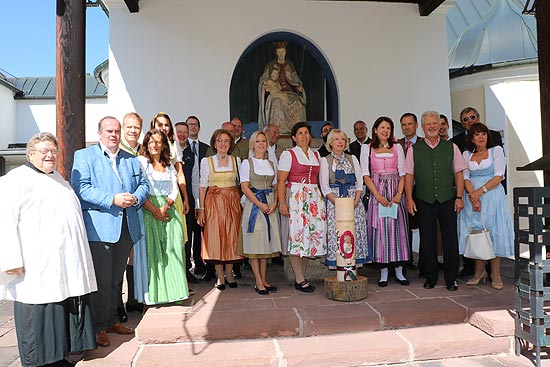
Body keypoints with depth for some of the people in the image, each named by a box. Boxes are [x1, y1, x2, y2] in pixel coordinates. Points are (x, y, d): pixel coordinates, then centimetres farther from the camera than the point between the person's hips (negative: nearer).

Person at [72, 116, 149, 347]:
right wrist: (113, 199, -21)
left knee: (116, 279, 16)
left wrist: (135, 198, -8)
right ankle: (99, 327, 14)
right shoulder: (84, 156, 0)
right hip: (99, 228, -5)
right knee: (102, 281, -1)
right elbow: (81, 188, -12)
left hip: (126, 228, 5)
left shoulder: (131, 159, 17)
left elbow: (143, 184, 14)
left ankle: (112, 320, 30)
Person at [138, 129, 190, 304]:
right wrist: (155, 210, -14)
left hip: (168, 210, 4)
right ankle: (153, 293, 2)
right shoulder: (141, 161, 2)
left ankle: (173, 289, 7)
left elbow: (175, 190, 10)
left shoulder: (169, 165, 18)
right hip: (149, 210, -4)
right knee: (152, 249, -5)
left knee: (172, 249, 0)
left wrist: (165, 207, -8)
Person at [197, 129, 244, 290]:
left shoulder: (236, 160, 8)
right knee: (215, 238, -1)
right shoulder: (206, 161, 3)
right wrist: (201, 209, -5)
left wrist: (242, 203, -2)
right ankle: (220, 277, 10)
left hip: (232, 202, 2)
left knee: (232, 237, 4)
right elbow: (202, 186, 1)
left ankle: (229, 274, 16)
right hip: (214, 202, -1)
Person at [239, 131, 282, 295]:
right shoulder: (247, 163, 2)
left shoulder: (271, 164, 16)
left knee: (267, 241, 6)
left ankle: (264, 279, 15)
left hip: (270, 206, 4)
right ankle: (258, 282, 2)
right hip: (254, 204, -4)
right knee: (255, 242, -4)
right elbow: (245, 187, -7)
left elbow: (276, 187, 12)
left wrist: (274, 204, -6)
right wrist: (260, 204, -16)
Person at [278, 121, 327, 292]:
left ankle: (301, 276, 15)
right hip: (295, 196, -5)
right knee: (296, 235, -6)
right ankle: (300, 280, 2)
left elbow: (319, 179, 16)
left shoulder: (316, 155, 17)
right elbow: (281, 180, -7)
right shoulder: (288, 154, 1)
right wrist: (282, 202, -16)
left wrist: (322, 199, 5)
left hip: (314, 197, 5)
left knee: (311, 234, 4)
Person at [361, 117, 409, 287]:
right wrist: (378, 195, -12)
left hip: (395, 192, 1)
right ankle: (383, 272, 6)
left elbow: (402, 173, 5)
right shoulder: (367, 148, 6)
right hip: (377, 193, -1)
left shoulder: (397, 147, 11)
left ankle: (399, 271, 10)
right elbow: (366, 175, -1)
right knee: (380, 230, -2)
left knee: (397, 228, 1)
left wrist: (399, 194, -10)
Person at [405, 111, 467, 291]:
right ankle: (430, 277, 19)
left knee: (450, 239, 4)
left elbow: (458, 173, 7)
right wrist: (409, 199, -3)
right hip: (424, 201, 0)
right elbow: (409, 175, 4)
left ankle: (451, 278, 17)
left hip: (448, 200, 1)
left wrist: (459, 197, 0)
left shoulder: (451, 147, 8)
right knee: (427, 240, 6)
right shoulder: (414, 150, 5)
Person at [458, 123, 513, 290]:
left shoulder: (496, 150, 6)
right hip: (473, 197, 2)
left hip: (492, 196, -2)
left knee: (494, 232, -4)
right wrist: (473, 196, -11)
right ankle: (479, 272, 11)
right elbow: (466, 178, 5)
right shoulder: (466, 154, 13)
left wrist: (480, 191, -14)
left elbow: (499, 176, -4)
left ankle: (495, 274, 4)